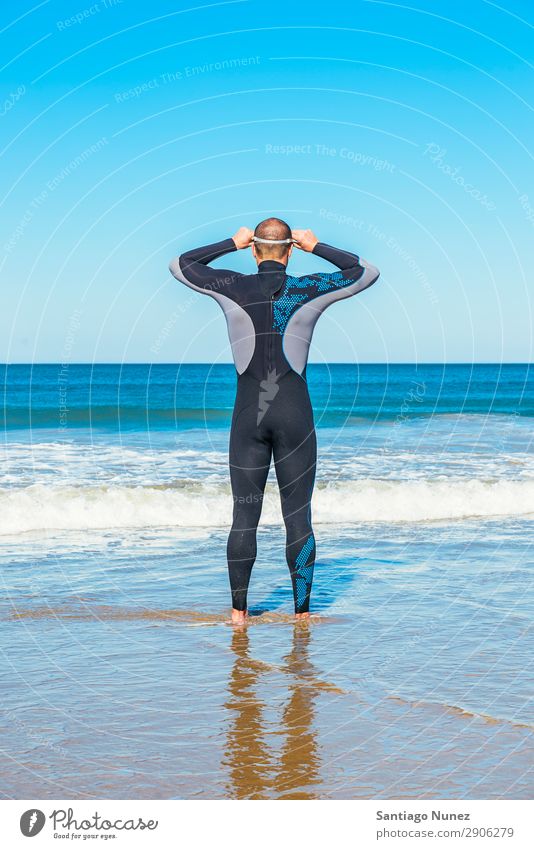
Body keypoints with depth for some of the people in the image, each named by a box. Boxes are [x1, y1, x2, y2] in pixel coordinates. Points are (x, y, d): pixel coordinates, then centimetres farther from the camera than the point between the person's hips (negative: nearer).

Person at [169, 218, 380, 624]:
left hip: (248, 416, 1)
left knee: (244, 517, 7)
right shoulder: (308, 290, -3)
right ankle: (302, 611, 9)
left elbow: (180, 265, 16)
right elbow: (367, 273, 12)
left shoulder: (232, 287, -2)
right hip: (295, 416, -1)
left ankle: (239, 610, 12)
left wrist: (231, 243, 17)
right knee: (298, 518, 5)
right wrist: (318, 247, 13)